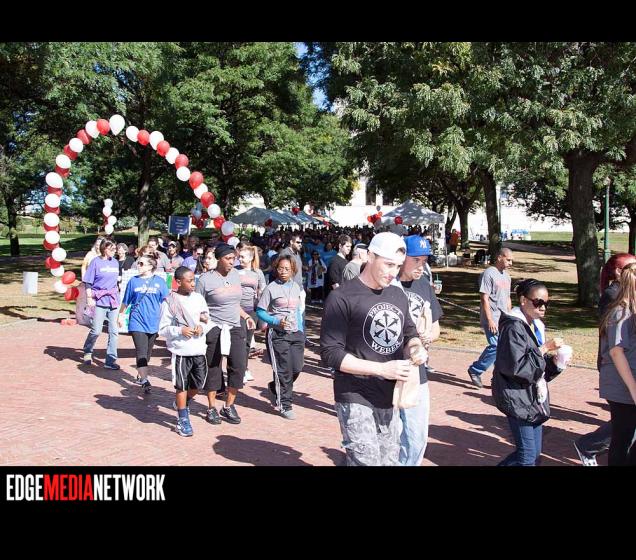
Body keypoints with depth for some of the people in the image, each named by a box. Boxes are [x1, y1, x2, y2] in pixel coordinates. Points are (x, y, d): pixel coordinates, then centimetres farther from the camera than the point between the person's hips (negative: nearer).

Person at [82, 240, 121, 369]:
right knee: (96, 330, -3)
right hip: (99, 300, -5)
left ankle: (111, 360, 10)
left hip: (113, 300, 5)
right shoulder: (96, 262, -4)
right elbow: (88, 282, -4)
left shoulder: (115, 262, 11)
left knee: (113, 331, 3)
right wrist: (89, 298, -12)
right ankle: (87, 352, 26)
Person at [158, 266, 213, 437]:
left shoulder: (198, 298, 5)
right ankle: (183, 420, 17)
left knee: (198, 384, 13)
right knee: (181, 386, 3)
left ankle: (182, 403, 41)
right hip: (180, 351, -4)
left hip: (199, 349, 5)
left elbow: (208, 321, 12)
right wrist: (180, 330, -20)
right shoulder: (169, 302, -7)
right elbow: (163, 329, -6)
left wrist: (202, 327, -9)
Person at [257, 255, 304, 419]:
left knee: (297, 368, 3)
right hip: (277, 334, -5)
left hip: (296, 333, 5)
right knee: (283, 371, -2)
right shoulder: (271, 288, -5)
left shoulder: (296, 286, 11)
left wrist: (301, 332, 13)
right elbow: (260, 311, -6)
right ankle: (284, 406, 12)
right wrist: (276, 321, -19)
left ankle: (275, 387, 31)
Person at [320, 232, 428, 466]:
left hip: (391, 400, 7)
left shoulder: (398, 295, 10)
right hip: (357, 402, -7)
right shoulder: (342, 298, -12)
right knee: (367, 461, -7)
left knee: (390, 461, 15)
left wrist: (416, 347, -3)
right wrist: (382, 369, -21)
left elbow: (409, 333, 21)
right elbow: (330, 354, -16)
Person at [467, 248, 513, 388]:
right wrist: (490, 320, -20)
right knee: (496, 346, -15)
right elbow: (484, 299, -16)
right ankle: (475, 370, 1)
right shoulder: (488, 274, -11)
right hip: (492, 320, -8)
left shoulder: (506, 276, 17)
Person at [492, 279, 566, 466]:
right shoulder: (514, 327, -15)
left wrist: (553, 361, -2)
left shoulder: (536, 325, 12)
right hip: (518, 398, -9)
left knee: (534, 454, 13)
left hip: (535, 398, 9)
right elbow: (516, 366, -22)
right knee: (528, 456, -5)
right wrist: (544, 349, -20)